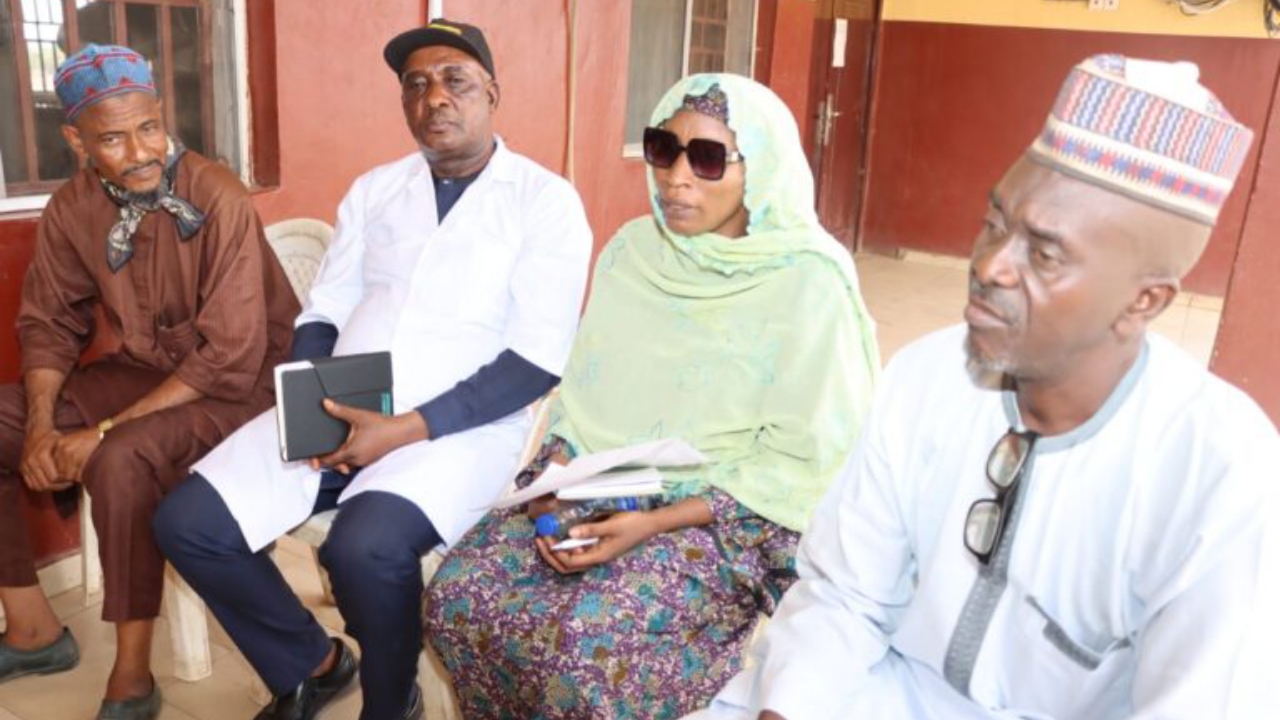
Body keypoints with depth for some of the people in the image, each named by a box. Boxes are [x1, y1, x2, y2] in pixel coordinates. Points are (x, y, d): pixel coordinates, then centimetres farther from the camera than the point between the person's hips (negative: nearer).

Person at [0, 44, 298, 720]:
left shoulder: (219, 200, -22)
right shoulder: (71, 207, -2)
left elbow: (231, 357, -26)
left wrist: (103, 431, -25)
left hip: (235, 386, -7)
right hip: (140, 368, 7)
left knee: (120, 462, -33)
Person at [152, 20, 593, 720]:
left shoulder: (545, 200, -2)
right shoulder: (374, 188, 15)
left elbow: (538, 361, -10)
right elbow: (321, 313, 14)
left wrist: (411, 427, -19)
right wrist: (315, 405, -8)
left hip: (461, 425, -5)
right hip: (339, 414, 6)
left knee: (364, 548, -33)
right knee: (188, 522, -11)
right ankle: (310, 664, 14)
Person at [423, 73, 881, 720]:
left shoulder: (807, 284, -13)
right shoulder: (632, 248, 4)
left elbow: (805, 465, -13)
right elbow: (582, 396, 10)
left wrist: (657, 522, -21)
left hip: (729, 521, -5)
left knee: (582, 636, -28)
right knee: (458, 593, -13)